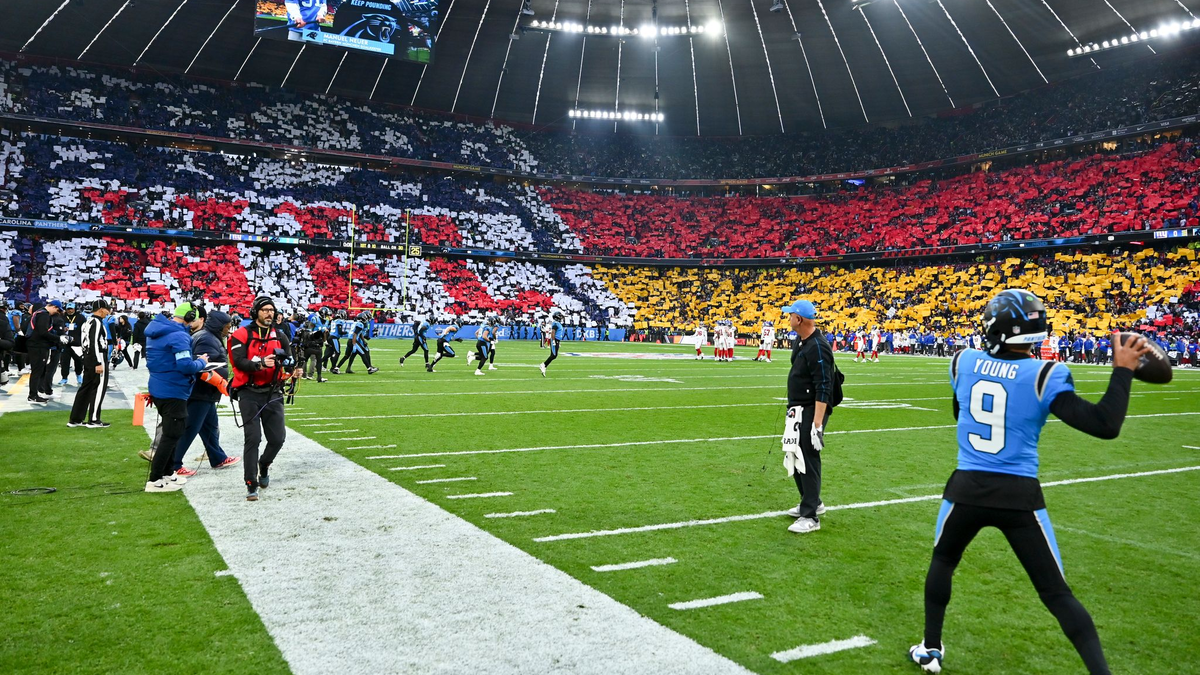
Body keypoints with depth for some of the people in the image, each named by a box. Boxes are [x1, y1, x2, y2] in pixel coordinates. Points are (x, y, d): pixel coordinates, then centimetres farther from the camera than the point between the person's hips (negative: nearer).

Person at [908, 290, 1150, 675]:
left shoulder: (964, 362, -2)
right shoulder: (1042, 376, -12)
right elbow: (1105, 426, -15)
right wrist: (1123, 370, -6)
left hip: (967, 488, 2)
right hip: (1019, 496, -2)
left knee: (942, 562, 26)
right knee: (1056, 593, 11)